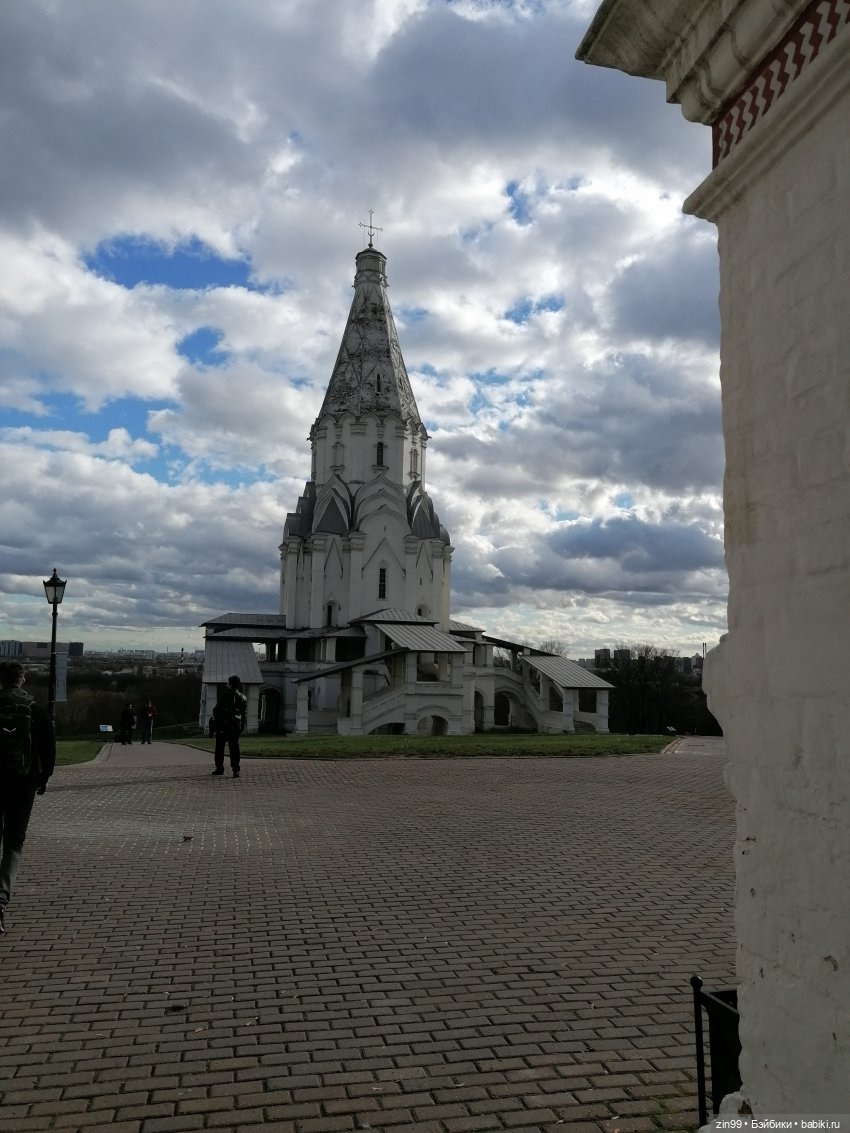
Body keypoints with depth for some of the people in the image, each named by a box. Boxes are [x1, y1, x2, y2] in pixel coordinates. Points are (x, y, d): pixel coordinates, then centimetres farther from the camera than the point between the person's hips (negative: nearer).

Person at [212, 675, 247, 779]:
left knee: (219, 747, 10)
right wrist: (242, 727, 13)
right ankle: (235, 769, -7)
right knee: (234, 748, 3)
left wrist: (215, 719, 7)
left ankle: (219, 768, 15)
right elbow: (244, 714, 7)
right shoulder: (243, 698, 6)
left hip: (222, 724, -3)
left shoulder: (225, 694, -7)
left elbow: (217, 709, -8)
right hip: (235, 726, 3)